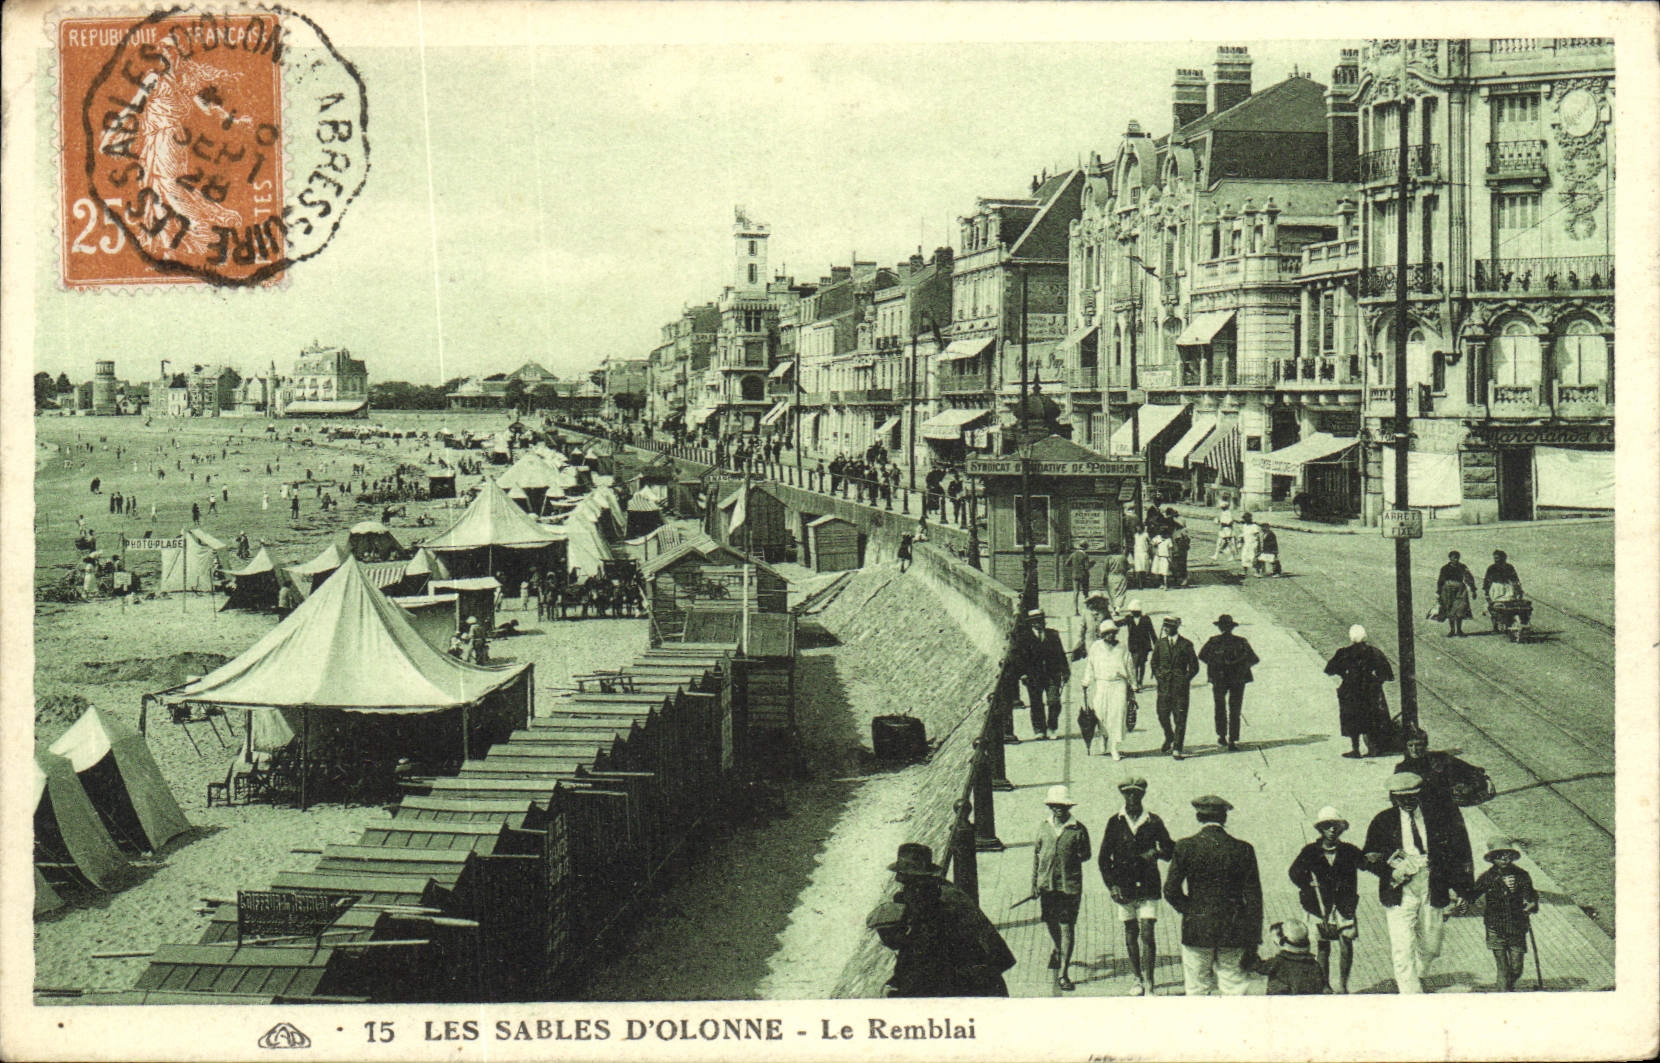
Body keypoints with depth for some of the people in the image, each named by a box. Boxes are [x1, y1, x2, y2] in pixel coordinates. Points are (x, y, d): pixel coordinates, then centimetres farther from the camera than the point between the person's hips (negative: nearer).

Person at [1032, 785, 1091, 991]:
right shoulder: (1043, 826, 6)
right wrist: (1034, 881, 10)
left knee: (1067, 927, -3)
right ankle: (1058, 949, 49)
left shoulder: (1078, 829, -4)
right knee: (1050, 921, 17)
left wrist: (1074, 859, -11)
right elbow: (1036, 853, 12)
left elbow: (1085, 854, 6)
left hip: (1070, 884, -3)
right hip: (1046, 883, 3)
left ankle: (1063, 972, 1)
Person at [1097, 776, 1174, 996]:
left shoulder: (1153, 821, 2)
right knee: (1131, 934, 9)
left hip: (1148, 887, -2)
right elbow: (1104, 858, 7)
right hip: (1124, 887, 2)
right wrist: (1112, 885, -2)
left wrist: (1157, 852, -13)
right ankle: (1139, 979, 23)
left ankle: (1149, 986, -8)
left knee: (1147, 934, -8)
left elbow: (1170, 849, 10)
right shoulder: (1115, 822, 4)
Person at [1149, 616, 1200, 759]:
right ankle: (1169, 738, 33)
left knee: (1180, 718, -3)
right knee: (1163, 715, 4)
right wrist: (1158, 676, 3)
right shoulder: (1160, 644, 8)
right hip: (1163, 686, 3)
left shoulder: (1186, 645, 0)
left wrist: (1185, 679, -5)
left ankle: (1177, 749, 1)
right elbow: (1154, 663, 17)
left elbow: (1194, 666, 5)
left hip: (1180, 687, -3)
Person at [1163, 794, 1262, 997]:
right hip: (1233, 934, 1)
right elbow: (1253, 898, 1)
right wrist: (1253, 941, 6)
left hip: (1197, 931, -1)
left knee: (1197, 991, 6)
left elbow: (1171, 891, -6)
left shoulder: (1185, 847, -6)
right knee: (1234, 990, 6)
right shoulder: (1243, 849, -1)